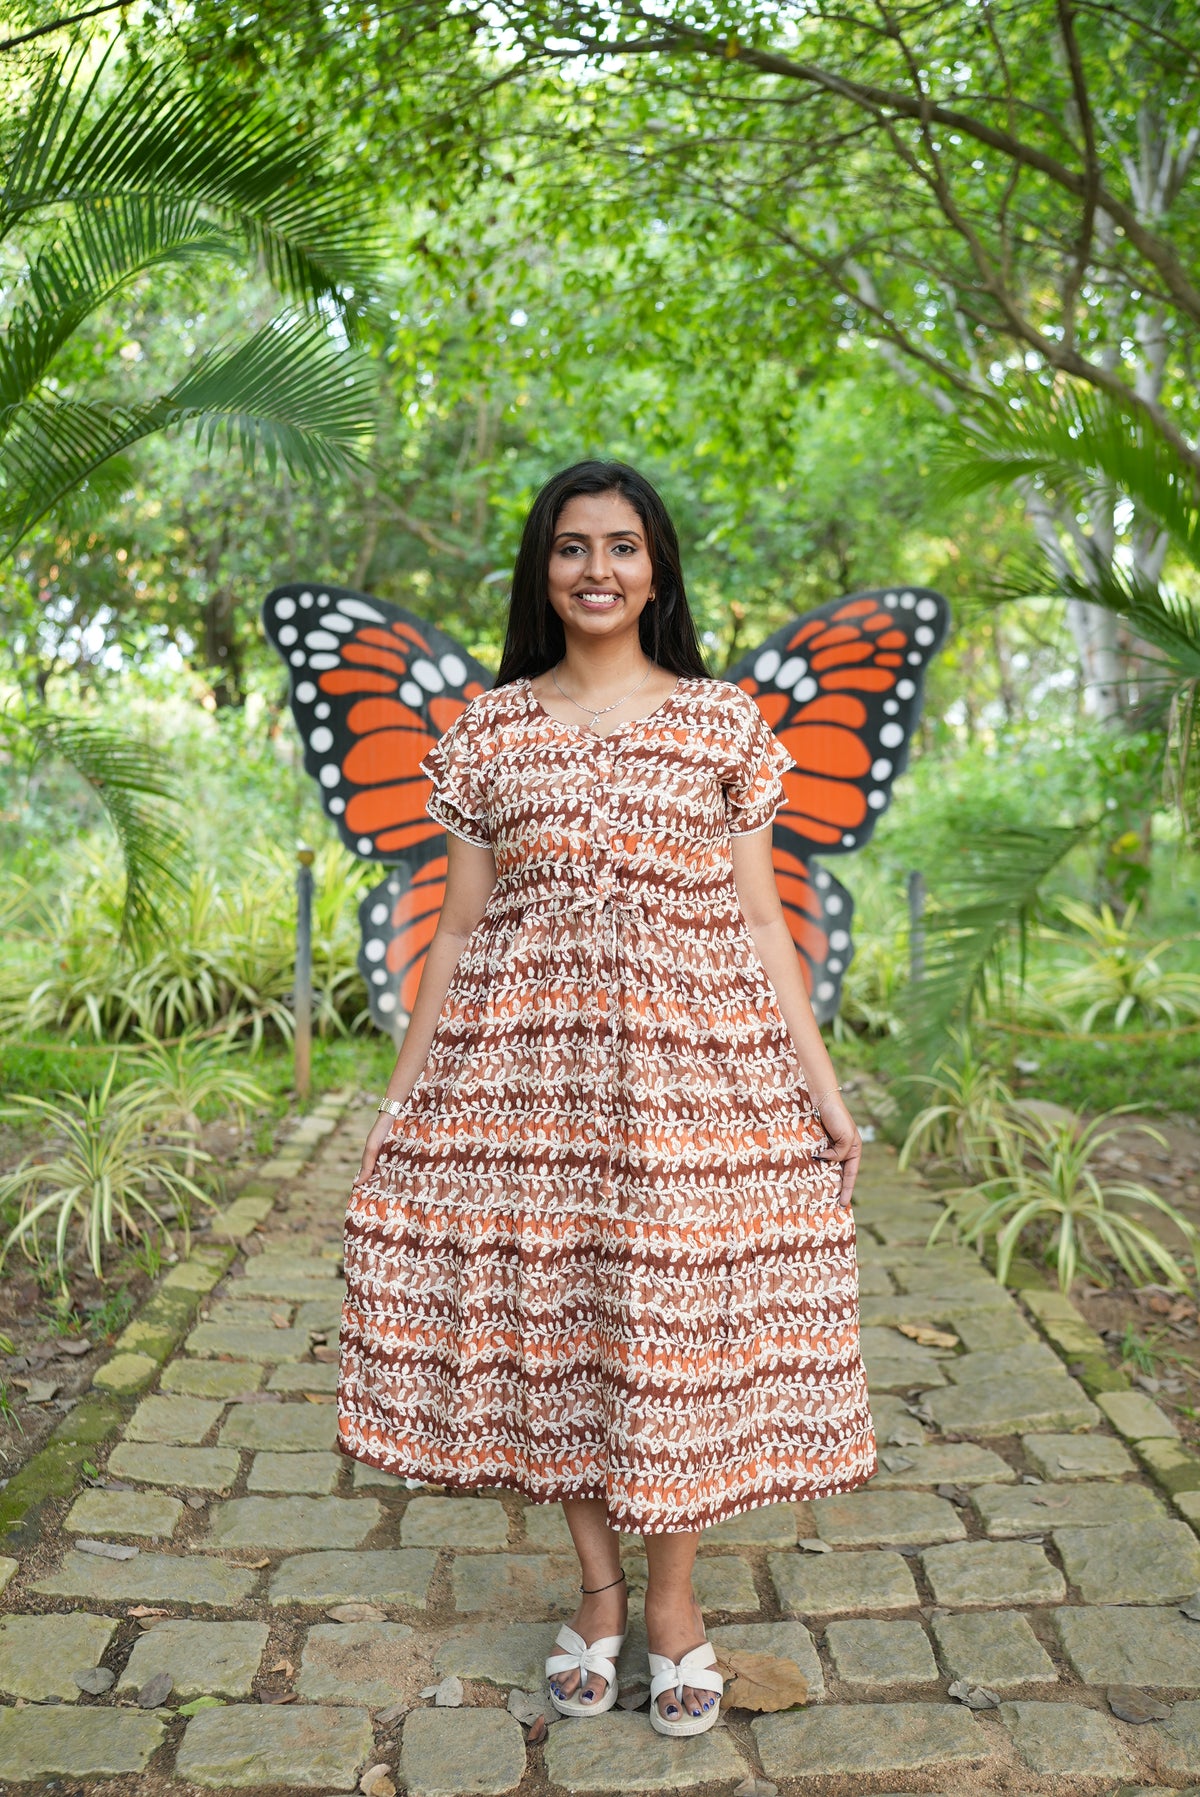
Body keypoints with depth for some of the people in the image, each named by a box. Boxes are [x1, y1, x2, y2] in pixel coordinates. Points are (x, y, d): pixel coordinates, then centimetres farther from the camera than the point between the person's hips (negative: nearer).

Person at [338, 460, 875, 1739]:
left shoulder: (722, 722, 4)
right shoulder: (489, 730, 7)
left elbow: (760, 920, 5)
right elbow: (458, 927, 8)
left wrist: (822, 1082, 0)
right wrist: (402, 1097, 6)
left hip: (690, 1057, -1)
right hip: (526, 1062, 2)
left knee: (678, 1318, 3)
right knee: (544, 1311, 7)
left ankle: (674, 1601, 25)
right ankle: (598, 1591, 28)